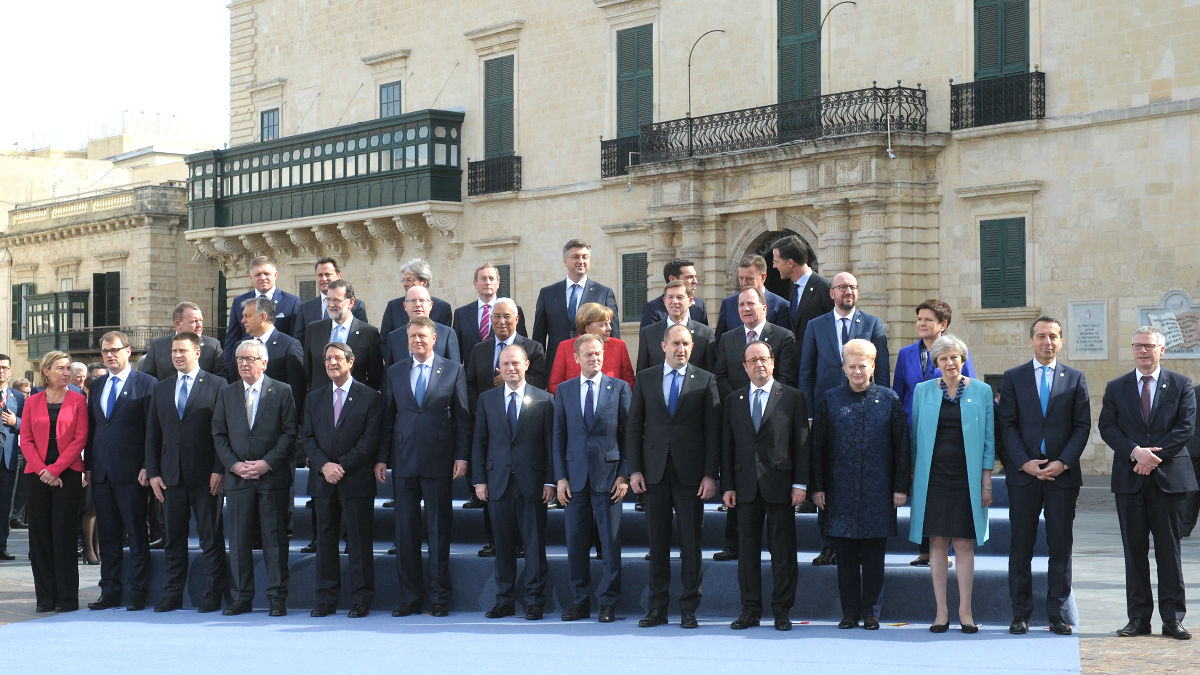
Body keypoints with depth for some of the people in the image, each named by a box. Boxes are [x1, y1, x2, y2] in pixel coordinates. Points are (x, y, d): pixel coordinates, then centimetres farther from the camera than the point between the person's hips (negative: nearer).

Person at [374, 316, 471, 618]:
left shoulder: (452, 370, 5)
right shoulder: (395, 373, 11)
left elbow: (462, 417, 3)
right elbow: (387, 418, 11)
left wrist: (461, 456, -5)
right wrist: (381, 458, 4)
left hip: (438, 460, -2)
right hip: (403, 462, 2)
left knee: (438, 530, 1)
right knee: (405, 530, 4)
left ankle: (439, 597, 8)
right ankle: (409, 597, 10)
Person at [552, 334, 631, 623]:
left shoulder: (619, 388, 4)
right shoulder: (564, 390, 10)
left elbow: (628, 433, 2)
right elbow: (559, 436, 9)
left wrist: (624, 474, -5)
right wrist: (560, 477, 1)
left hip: (607, 476, -2)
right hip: (575, 475, 2)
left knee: (611, 542, -1)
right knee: (576, 542, 4)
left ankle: (608, 603, 6)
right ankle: (579, 601, 13)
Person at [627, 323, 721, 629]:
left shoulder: (705, 381, 4)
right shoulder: (645, 379, 9)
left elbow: (713, 430, 1)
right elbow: (634, 427, 9)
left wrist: (710, 474, -6)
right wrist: (635, 469, 1)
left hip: (690, 472, -2)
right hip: (655, 471, 2)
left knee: (691, 542, 1)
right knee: (657, 541, 5)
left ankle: (689, 609, 8)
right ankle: (658, 607, 12)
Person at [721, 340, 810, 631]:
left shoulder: (792, 398, 4)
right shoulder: (732, 401, 12)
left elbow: (802, 443, 0)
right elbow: (727, 447, 11)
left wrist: (800, 484, -7)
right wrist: (727, 486, 3)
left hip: (780, 485, -3)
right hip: (746, 486, 3)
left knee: (783, 550, 0)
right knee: (747, 549, 5)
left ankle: (781, 610, 7)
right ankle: (750, 610, 11)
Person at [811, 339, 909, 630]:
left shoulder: (889, 400, 3)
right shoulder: (830, 401, 5)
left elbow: (901, 446, 4)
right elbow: (818, 446, 6)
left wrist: (900, 487, -1)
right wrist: (817, 486, 1)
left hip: (878, 493, -1)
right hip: (841, 493, 1)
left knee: (874, 556, 3)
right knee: (846, 556, 4)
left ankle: (871, 612, 11)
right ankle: (850, 612, 12)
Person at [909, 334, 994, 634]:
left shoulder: (981, 392, 4)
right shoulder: (923, 391, 7)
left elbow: (988, 438, 5)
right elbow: (916, 435, 12)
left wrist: (987, 481, 0)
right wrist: (914, 474, 6)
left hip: (967, 479, -1)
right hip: (933, 478, 1)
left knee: (964, 544, 0)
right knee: (937, 543, 1)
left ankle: (965, 611, 7)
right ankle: (941, 612, 6)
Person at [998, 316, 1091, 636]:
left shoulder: (1075, 378, 8)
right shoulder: (1013, 378, 7)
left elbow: (1082, 426, 4)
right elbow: (1007, 425, 2)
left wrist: (1063, 462, -9)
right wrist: (1024, 463, -10)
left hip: (1063, 474, 0)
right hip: (1023, 475, 0)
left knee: (1061, 544, 2)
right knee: (1021, 545, 1)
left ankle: (1058, 613, 8)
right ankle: (1020, 613, 7)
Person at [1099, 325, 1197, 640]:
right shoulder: (1116, 387, 10)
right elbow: (1107, 427, 1)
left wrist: (1154, 454, -14)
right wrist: (1135, 452, -15)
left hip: (1169, 478, -2)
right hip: (1129, 479, 2)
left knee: (1168, 549, 1)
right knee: (1134, 549, 4)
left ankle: (1172, 618, 5)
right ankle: (1138, 617, 9)